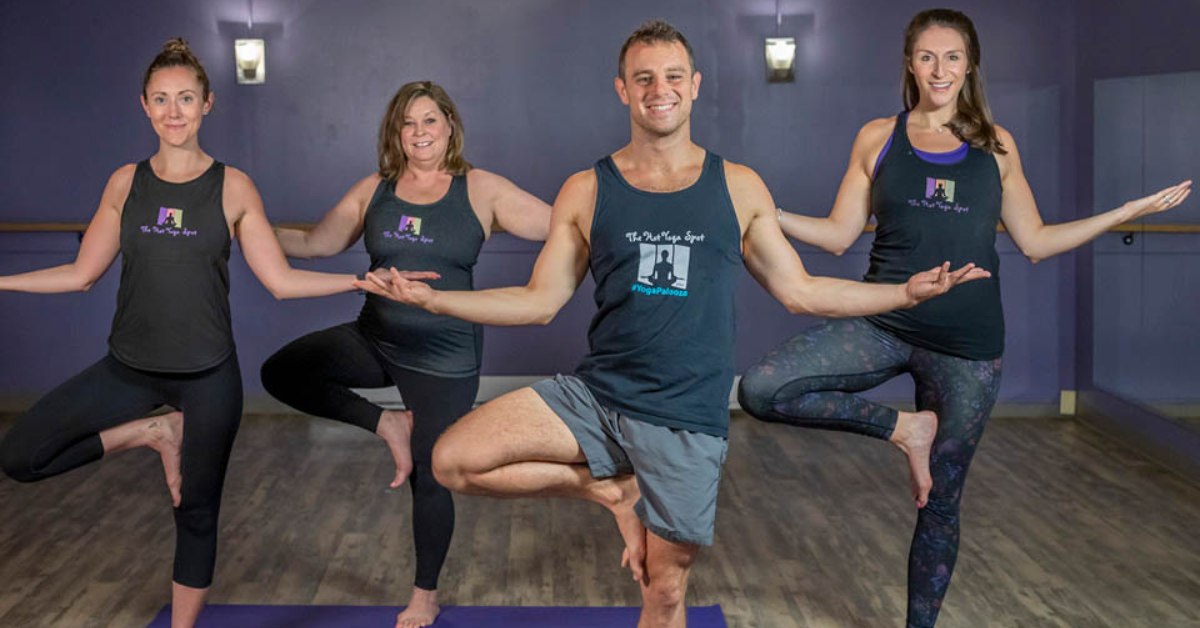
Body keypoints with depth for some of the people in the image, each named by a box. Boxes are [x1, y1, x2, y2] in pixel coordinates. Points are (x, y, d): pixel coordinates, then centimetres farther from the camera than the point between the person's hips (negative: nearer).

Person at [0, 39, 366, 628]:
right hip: (129, 368, 2)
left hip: (206, 374, -2)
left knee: (196, 511, 8)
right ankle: (150, 433, 8)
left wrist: (364, 279, -11)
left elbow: (280, 280, -3)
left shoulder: (232, 187, -3)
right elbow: (81, 273, 8)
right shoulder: (125, 182, 3)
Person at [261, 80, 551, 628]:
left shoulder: (480, 190, -6)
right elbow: (315, 244, 6)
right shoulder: (374, 190, 4)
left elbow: (561, 226, -9)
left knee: (430, 478, 5)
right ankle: (387, 425, 4)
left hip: (444, 357, -4)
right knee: (281, 373, -12)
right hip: (374, 341, 4)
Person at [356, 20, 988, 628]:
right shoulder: (586, 191, 3)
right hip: (594, 396, 1)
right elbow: (540, 300, 5)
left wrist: (909, 291, 2)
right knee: (453, 461, -18)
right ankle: (612, 490, 2)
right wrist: (431, 298, -5)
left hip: (688, 419, 0)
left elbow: (799, 290, 9)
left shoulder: (738, 187, 4)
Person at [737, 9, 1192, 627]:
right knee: (760, 389, -23)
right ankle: (901, 426, -5)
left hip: (966, 344, 0)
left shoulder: (995, 144, 7)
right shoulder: (878, 137, 5)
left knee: (940, 504, 6)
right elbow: (838, 234, 4)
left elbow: (1036, 241, 9)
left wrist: (1133, 210, 6)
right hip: (882, 324, 0)